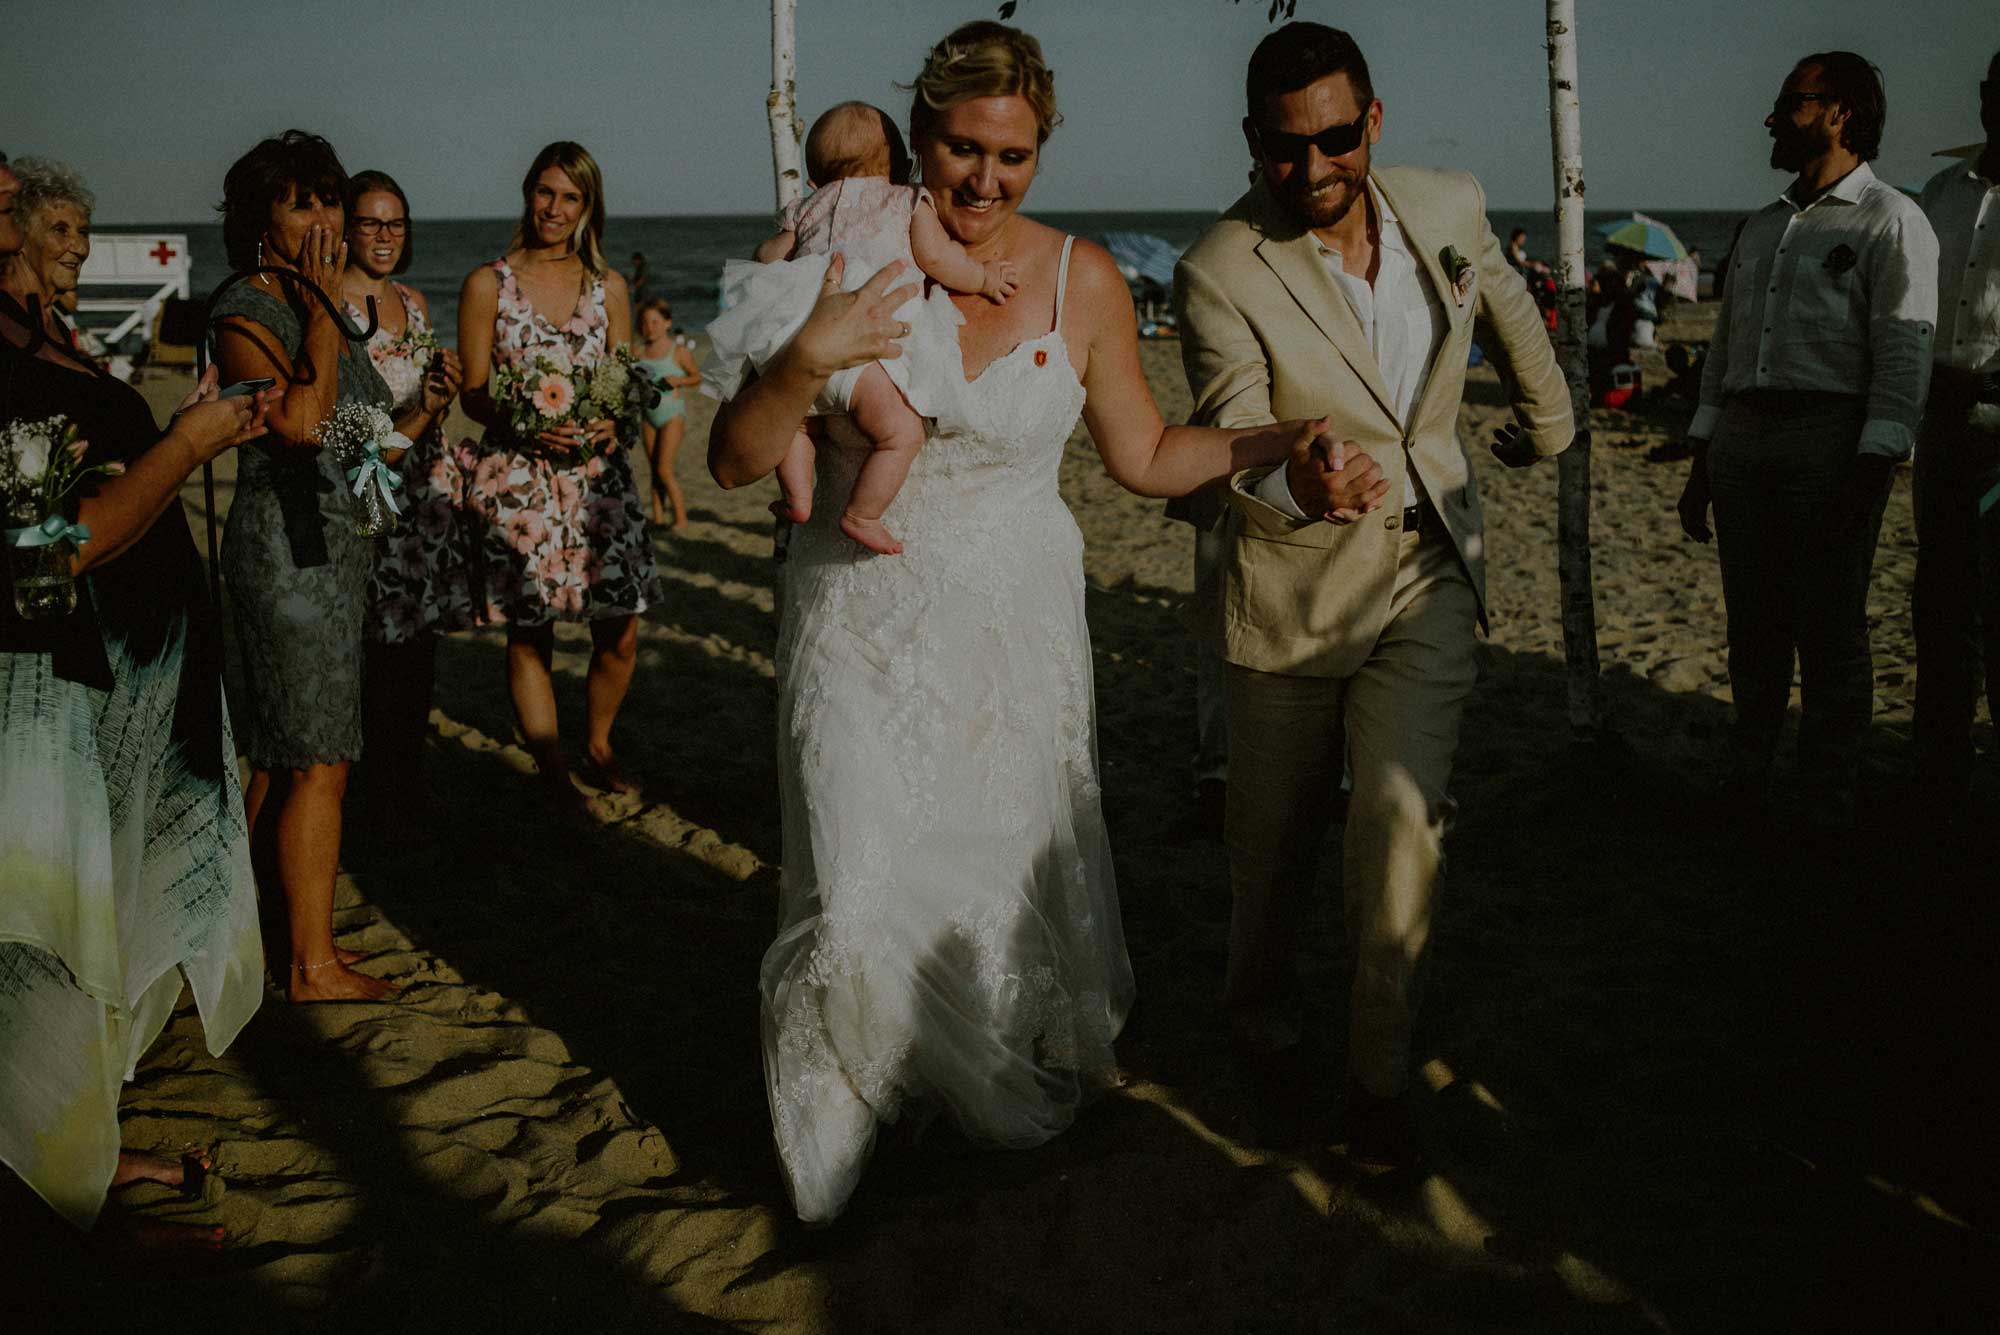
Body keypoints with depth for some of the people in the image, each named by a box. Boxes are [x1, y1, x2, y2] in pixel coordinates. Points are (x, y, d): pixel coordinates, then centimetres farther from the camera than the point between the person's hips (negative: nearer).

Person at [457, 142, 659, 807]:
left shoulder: (609, 286, 10)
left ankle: (597, 745, 28)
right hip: (519, 479, -2)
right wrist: (526, 426, -19)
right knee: (529, 633, 2)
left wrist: (611, 423, -11)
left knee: (620, 633, 2)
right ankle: (553, 771, 18)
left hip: (598, 473, 3)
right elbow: (474, 393, 0)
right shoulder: (488, 284, 2)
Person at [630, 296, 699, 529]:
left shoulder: (679, 351, -7)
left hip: (673, 414, -5)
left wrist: (679, 380, -16)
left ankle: (681, 518, 1)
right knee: (654, 470, 8)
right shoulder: (638, 351, 3)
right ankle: (658, 518, 14)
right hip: (649, 414, 5)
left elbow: (697, 377, 3)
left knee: (664, 469, -9)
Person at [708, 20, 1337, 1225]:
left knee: (1015, 876, 9)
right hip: (867, 627, -1)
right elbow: (735, 464, -7)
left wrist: (1283, 440, -4)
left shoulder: (1082, 281, -3)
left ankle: (1020, 1090, 39)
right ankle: (838, 1140, 23)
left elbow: (1146, 456, 8)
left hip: (1018, 626, 1)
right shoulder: (846, 265, -7)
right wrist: (805, 361, -24)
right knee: (861, 905, -4)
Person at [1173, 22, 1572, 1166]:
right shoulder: (1220, 272, -16)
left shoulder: (1450, 207, -3)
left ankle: (1381, 1081, 4)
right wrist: (1300, 482, -45)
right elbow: (1234, 445, -23)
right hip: (1292, 586, -2)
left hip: (1429, 570, 2)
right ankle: (1265, 1031, 38)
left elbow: (1510, 307, 19)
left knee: (1404, 823, -12)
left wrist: (1549, 422, 33)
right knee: (1274, 837, 10)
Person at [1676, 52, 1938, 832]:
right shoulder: (1760, 228, 20)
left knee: (1829, 630, -3)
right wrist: (1700, 461, 15)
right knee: (1753, 624, 9)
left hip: (1832, 443, -6)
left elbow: (1904, 353, -9)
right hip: (1742, 439, 6)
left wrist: (1869, 470, -18)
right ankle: (1746, 786, 18)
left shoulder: (1890, 222, -2)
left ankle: (1827, 810, 4)